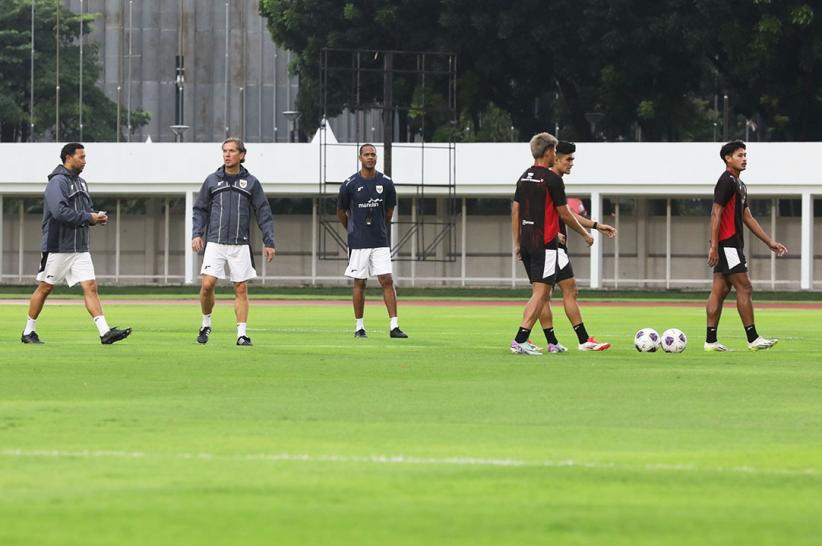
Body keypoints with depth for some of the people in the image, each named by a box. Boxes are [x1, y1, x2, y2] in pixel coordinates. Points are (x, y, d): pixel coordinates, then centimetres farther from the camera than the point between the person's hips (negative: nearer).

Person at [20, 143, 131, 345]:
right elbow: (60, 212, -24)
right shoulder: (57, 182, -12)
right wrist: (88, 218, -19)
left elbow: (87, 209, 24)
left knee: (90, 287, -4)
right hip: (58, 247, -7)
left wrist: (97, 217, 0)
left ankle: (105, 332, -12)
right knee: (45, 288, 3)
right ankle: (28, 332, 15)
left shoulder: (81, 183, 16)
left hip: (80, 248, 7)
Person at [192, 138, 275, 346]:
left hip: (240, 245, 0)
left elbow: (264, 213, 8)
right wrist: (197, 234, 0)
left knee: (241, 289, -2)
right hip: (215, 242, 0)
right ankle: (206, 324, 10)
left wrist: (269, 242, 2)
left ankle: (242, 333, 2)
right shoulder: (212, 180, 8)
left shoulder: (251, 182, 6)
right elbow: (200, 210, 13)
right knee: (207, 284, -11)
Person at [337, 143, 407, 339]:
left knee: (387, 281, -6)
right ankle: (359, 327, 13)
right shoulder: (350, 185, -5)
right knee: (359, 284, 3)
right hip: (358, 243, -2)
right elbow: (341, 212, 9)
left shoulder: (386, 183, 1)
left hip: (380, 242, 2)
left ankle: (394, 326, -7)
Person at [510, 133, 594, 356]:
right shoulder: (551, 179, -11)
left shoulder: (524, 178, 11)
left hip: (526, 243, 8)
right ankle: (520, 340, -17)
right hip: (545, 244, -8)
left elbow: (515, 211, 13)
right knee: (541, 293, -8)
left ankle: (523, 340, 10)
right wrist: (585, 234, 6)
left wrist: (517, 243, 18)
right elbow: (564, 214, -7)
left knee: (539, 293, 15)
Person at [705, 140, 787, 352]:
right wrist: (714, 246, -22)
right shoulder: (726, 181, -11)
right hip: (727, 244, -10)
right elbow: (716, 213, -17)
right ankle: (753, 339, -7)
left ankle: (711, 340, 7)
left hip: (732, 245, 10)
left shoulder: (739, 184, 19)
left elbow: (748, 218, 23)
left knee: (720, 290, 7)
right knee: (744, 288, -8)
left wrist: (770, 242, 20)